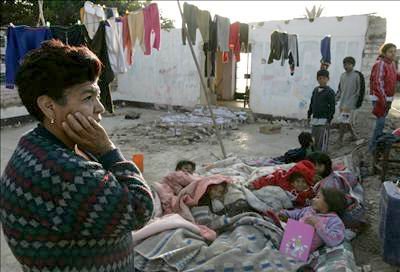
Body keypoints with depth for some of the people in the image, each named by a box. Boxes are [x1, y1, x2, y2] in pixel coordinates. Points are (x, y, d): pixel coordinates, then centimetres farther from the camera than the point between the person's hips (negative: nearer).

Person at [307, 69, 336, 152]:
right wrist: (309, 115, 17)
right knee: (314, 141, 12)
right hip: (315, 119, 6)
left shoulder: (330, 91, -7)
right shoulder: (315, 90, 11)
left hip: (324, 120, -6)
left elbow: (332, 107, -8)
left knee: (322, 142, -7)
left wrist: (329, 120, -13)